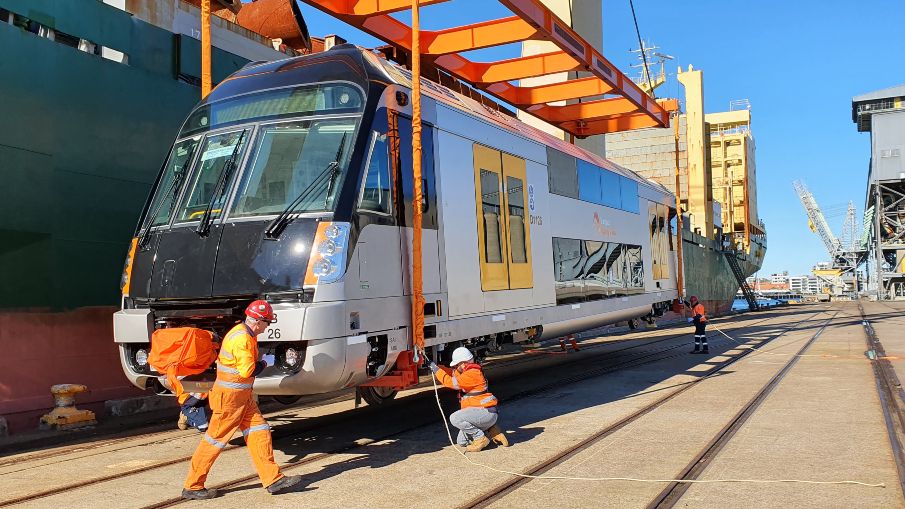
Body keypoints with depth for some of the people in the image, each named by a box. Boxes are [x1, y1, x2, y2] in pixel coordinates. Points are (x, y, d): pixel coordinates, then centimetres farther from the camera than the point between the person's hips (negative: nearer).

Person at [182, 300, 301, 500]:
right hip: (230, 396, -10)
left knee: (259, 432, 6)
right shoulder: (242, 338, -21)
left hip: (243, 396, 10)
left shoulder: (246, 334, 11)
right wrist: (263, 364, -8)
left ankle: (273, 479, 7)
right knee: (215, 439, -1)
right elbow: (247, 371, -24)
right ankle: (192, 487, 11)